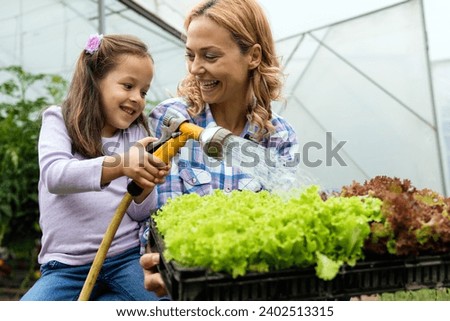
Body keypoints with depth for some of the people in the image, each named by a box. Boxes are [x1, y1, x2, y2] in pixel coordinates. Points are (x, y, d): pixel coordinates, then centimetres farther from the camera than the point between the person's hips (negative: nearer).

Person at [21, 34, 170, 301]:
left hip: (127, 258, 3)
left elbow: (139, 213, 3)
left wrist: (146, 184, -20)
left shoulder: (137, 133, 9)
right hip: (66, 264, -3)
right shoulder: (59, 120, 3)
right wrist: (119, 164, -35)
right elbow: (54, 175, -19)